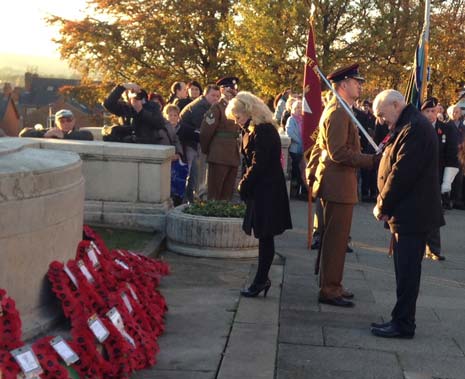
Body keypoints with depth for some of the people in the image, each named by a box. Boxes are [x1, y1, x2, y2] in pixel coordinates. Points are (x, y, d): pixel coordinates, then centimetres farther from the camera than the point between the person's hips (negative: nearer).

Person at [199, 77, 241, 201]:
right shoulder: (217, 108, -7)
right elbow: (205, 132, -9)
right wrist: (206, 151, 0)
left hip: (233, 156, 7)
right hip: (219, 156, -7)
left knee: (228, 194, 10)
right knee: (214, 193, 0)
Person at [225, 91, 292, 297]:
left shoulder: (262, 131, -17)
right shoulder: (255, 130, 14)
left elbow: (258, 165, -20)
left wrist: (244, 185, -10)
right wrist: (245, 183, 4)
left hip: (267, 191, -10)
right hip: (262, 190, 10)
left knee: (265, 236, -3)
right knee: (264, 237, 11)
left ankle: (261, 279, 3)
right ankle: (262, 279, 16)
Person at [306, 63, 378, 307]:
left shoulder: (335, 110, 18)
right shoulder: (338, 112, -16)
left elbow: (319, 147, 21)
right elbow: (339, 153, -24)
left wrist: (312, 175, 21)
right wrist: (373, 160, -24)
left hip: (333, 183, 11)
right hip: (339, 184, -11)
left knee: (334, 238, 16)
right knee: (336, 239, -4)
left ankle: (331, 285, 25)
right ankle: (329, 290, 2)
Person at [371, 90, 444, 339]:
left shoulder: (414, 128, -17)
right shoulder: (406, 127, 16)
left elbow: (401, 173, -21)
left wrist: (382, 206, -11)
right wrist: (385, 205, 8)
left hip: (412, 213, -10)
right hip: (405, 213, 10)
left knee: (407, 271, -3)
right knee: (405, 270, 13)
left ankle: (403, 325, 3)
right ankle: (401, 320, 20)